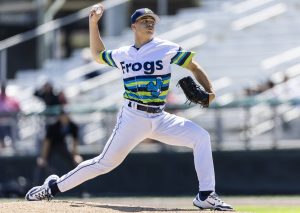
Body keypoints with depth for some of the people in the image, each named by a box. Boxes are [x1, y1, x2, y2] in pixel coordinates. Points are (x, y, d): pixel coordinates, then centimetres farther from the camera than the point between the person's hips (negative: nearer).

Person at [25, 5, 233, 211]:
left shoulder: (166, 48, 0)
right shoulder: (122, 54, 7)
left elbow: (194, 67, 2)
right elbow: (98, 54, 26)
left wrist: (209, 91, -14)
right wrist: (93, 23, 17)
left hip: (159, 118, 1)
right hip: (133, 117, -1)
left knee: (201, 137, -17)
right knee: (106, 162, -3)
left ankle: (206, 196, -13)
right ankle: (53, 186, 11)